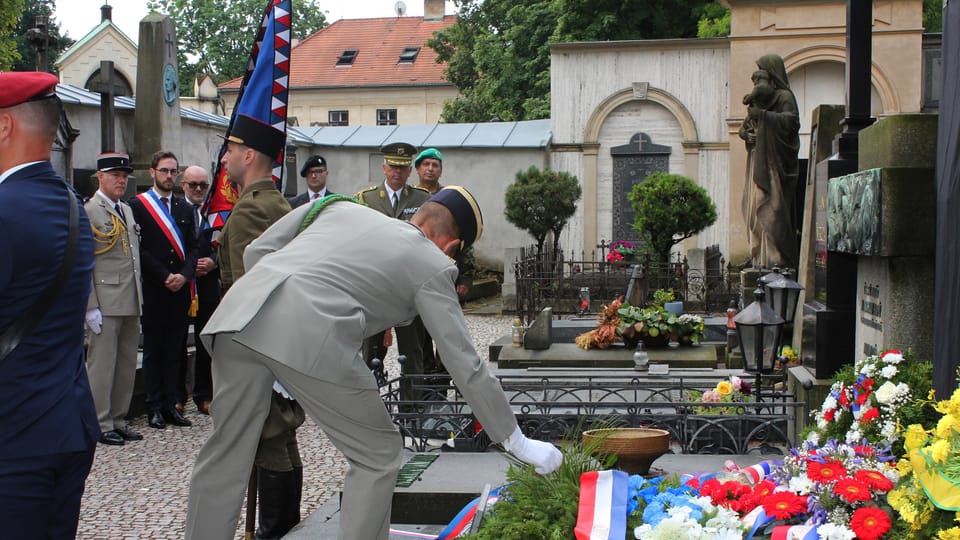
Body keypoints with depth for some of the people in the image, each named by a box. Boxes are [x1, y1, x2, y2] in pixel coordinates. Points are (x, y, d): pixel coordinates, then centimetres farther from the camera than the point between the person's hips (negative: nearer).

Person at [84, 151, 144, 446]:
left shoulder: (128, 211, 16)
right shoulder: (87, 212, -8)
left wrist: (139, 299, 16)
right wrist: (90, 307, -16)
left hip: (131, 303, 8)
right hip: (105, 303, -8)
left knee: (127, 364, 11)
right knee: (102, 364, -1)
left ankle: (118, 420, 21)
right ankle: (101, 425, 7)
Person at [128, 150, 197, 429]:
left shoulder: (185, 209, 15)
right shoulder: (138, 205, 0)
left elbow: (192, 248, 11)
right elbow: (139, 249, -8)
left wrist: (184, 275, -6)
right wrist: (164, 276, -12)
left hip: (180, 290, 4)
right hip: (152, 291, -4)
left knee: (175, 351, 6)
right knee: (153, 350, 3)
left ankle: (170, 405, 11)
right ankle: (154, 407, 8)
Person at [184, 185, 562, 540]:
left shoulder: (341, 207, 27)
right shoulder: (433, 266, 14)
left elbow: (257, 251, 22)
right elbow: (464, 363, 13)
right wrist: (517, 442, 21)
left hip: (241, 309, 6)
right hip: (309, 337, -6)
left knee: (225, 455, 19)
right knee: (378, 456, 13)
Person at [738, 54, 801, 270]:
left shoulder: (784, 97, -5)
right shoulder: (761, 98, 20)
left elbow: (791, 121, -21)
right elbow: (745, 127, 22)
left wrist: (762, 114, -24)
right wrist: (747, 133, -1)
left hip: (775, 165, -9)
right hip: (758, 163, 9)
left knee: (773, 210, -11)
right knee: (755, 209, 7)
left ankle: (777, 258, -10)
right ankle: (759, 257, 11)